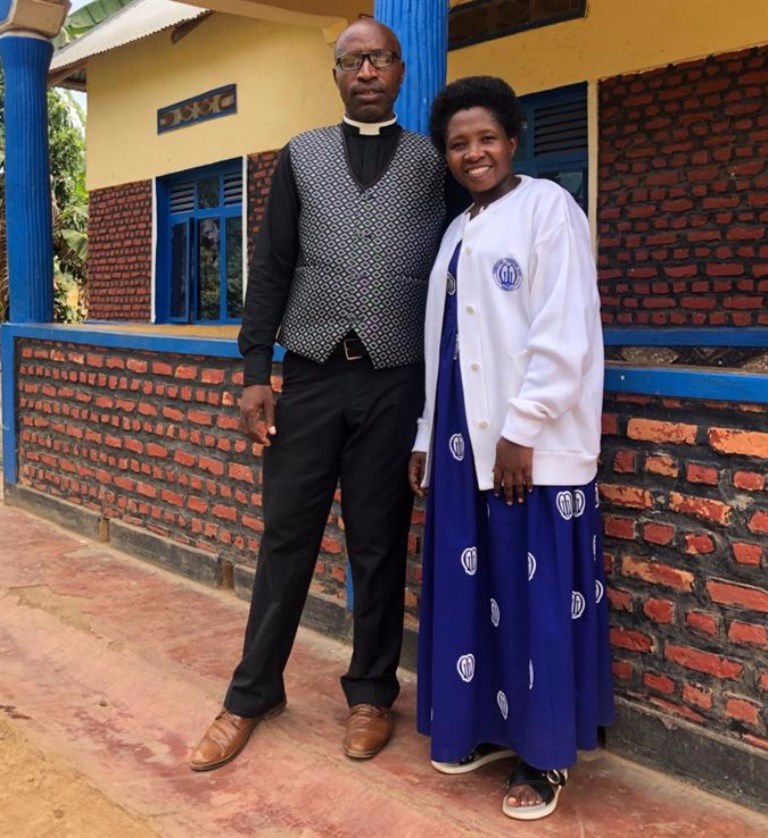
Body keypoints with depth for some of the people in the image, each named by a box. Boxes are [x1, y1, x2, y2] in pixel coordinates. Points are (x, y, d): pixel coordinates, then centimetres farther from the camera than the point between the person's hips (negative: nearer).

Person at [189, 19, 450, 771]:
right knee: (286, 537, 6)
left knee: (379, 544, 8)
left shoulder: (433, 162, 7)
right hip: (309, 376, 1)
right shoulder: (301, 156, 10)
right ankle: (253, 693, 20)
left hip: (394, 382, -1)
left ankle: (371, 692, 23)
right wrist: (254, 372, -1)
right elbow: (271, 268, 6)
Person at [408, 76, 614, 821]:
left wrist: (522, 429, -17)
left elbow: (564, 332, -13)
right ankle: (486, 726, 26)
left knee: (538, 600, 0)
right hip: (463, 440, 7)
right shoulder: (458, 232, 17)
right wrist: (427, 435, 14)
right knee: (471, 590, 11)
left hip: (532, 442, -7)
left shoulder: (548, 206, -4)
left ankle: (544, 754, 12)